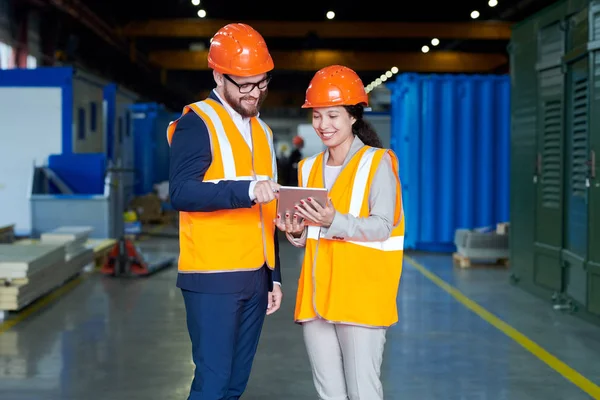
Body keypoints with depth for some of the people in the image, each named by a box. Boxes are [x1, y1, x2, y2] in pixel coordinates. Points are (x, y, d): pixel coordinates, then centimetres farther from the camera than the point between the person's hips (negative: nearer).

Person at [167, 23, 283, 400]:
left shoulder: (263, 131, 16)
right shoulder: (197, 123, -6)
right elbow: (181, 193, -21)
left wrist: (274, 276, 18)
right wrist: (246, 189, -33)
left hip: (255, 277, 7)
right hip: (213, 277, -7)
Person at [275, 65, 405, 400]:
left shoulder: (377, 163, -3)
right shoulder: (310, 168, 16)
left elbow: (382, 227, -12)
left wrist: (334, 222, -26)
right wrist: (296, 232, -1)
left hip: (361, 294, -6)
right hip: (317, 295, 6)